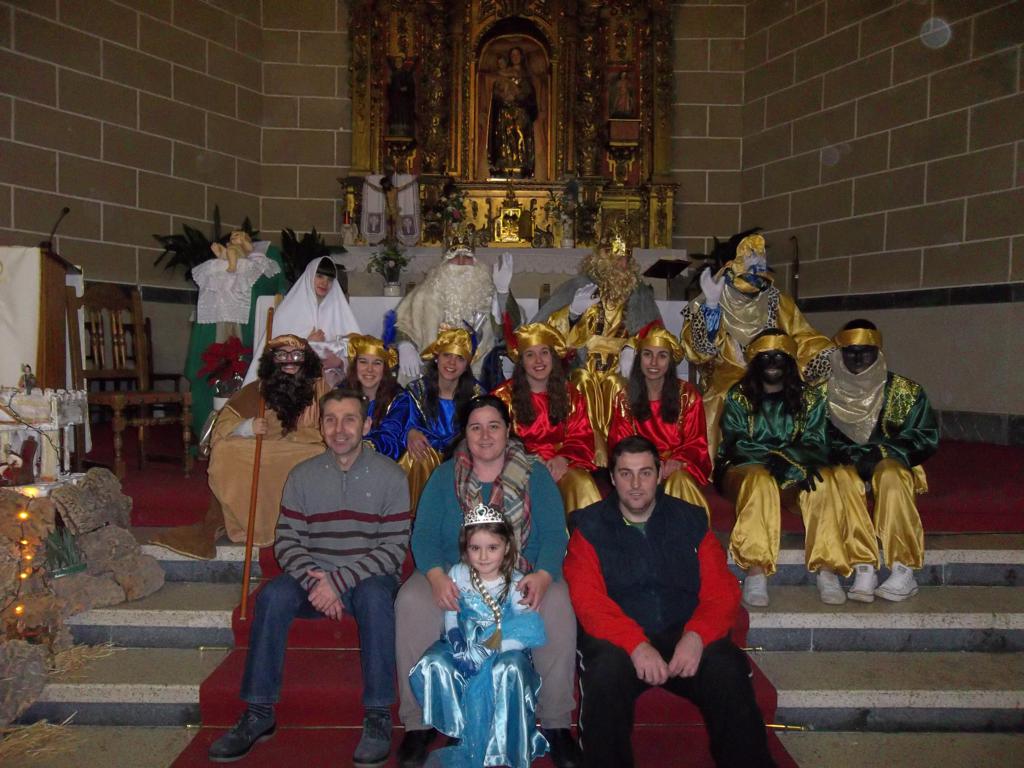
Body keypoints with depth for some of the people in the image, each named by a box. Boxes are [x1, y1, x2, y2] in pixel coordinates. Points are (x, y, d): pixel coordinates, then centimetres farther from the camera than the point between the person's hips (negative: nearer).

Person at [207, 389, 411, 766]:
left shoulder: (388, 474, -5)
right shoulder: (302, 476, 4)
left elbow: (395, 546, -10)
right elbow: (286, 541, 1)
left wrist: (340, 579, -21)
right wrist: (314, 580, -19)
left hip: (370, 577, -3)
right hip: (314, 579, 3)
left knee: (374, 594, -35)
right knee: (273, 595, -25)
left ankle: (378, 716, -24)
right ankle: (258, 713, -13)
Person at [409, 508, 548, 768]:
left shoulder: (516, 582, -7)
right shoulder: (458, 575, 1)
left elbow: (527, 630, -15)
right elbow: (451, 618, 5)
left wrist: (487, 651, -24)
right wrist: (459, 648, -16)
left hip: (504, 651, -3)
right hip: (464, 649, 3)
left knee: (511, 668, -36)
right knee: (432, 665, -25)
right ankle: (463, 733, -12)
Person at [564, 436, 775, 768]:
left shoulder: (690, 520, 13)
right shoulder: (590, 526, 6)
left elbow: (722, 592, 5)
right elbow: (588, 600, -6)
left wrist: (696, 636, -16)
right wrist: (635, 644, -23)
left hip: (684, 635, 2)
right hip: (618, 640, -1)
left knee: (727, 670, -28)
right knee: (607, 671, -34)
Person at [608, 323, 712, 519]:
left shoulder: (687, 394, 4)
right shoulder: (625, 398, 7)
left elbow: (697, 444, 2)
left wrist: (677, 461, -20)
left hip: (679, 466, 0)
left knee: (679, 481, -34)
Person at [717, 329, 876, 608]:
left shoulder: (810, 397, 12)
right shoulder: (738, 397, 6)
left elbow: (816, 443, 0)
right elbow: (736, 444, -8)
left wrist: (788, 460, -24)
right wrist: (774, 459, -26)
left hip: (795, 473, 2)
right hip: (745, 469, -2)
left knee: (823, 479, -30)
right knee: (760, 479, -38)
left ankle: (827, 569, -34)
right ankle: (755, 573, -43)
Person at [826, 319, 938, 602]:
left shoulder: (905, 391, 2)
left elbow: (926, 438, -3)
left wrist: (880, 453, -17)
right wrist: (843, 454, -20)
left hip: (893, 465, 0)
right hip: (847, 466, 1)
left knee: (889, 474, -36)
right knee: (843, 476, -35)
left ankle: (904, 571, -34)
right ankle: (864, 570, -37)